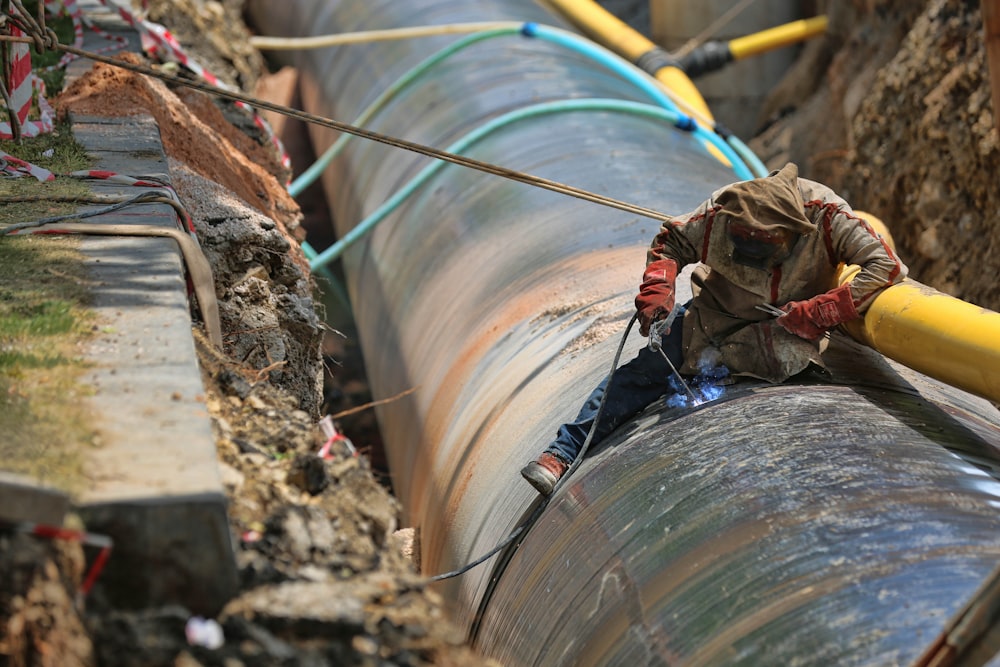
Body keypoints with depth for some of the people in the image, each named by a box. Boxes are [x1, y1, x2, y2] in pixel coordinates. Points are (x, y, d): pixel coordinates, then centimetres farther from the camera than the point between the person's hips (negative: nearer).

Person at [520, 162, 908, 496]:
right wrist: (656, 293, -23)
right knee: (641, 371, -11)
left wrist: (814, 313, -34)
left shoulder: (827, 215, -31)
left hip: (785, 325, -1)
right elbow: (670, 242, -7)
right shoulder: (720, 215, -27)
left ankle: (712, 358, -9)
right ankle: (563, 452, -3)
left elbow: (886, 266, -31)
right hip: (716, 312, 1)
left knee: (785, 358, -37)